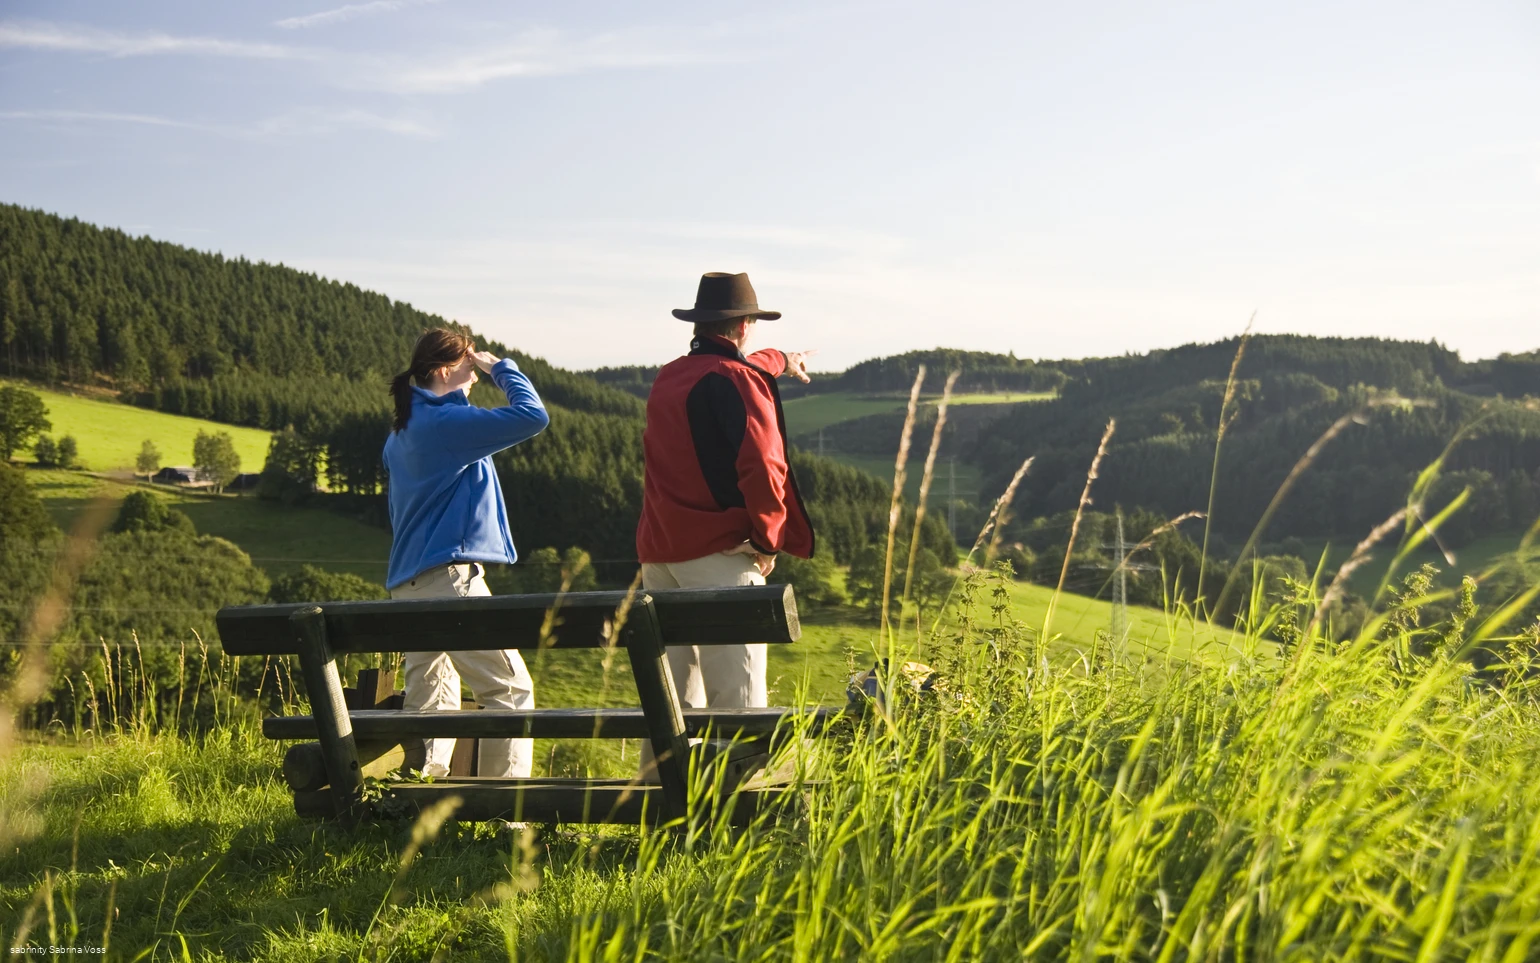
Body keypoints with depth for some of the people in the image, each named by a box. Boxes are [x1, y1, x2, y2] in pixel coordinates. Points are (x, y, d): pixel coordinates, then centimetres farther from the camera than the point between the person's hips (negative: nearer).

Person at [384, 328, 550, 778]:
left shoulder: (401, 432, 18)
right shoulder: (446, 422, -11)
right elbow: (532, 416, -17)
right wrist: (502, 367, -4)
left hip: (407, 582, 10)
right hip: (450, 576, -10)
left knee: (430, 701, 11)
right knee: (511, 690, -5)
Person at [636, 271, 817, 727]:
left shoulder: (667, 378, 16)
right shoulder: (738, 380, -8)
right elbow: (761, 468, -19)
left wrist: (779, 360, 58)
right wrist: (767, 539, -4)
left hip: (659, 553, 8)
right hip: (719, 553, -8)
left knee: (670, 698, 11)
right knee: (737, 695, -8)